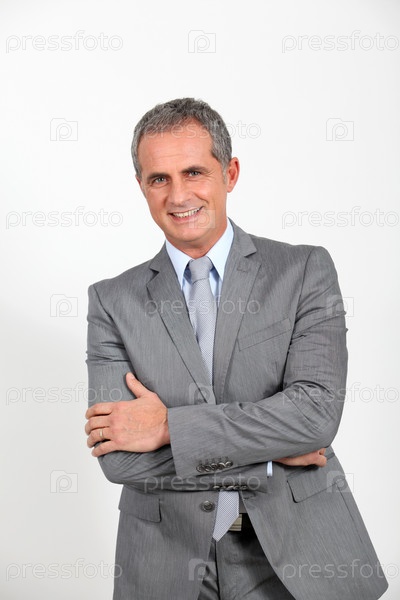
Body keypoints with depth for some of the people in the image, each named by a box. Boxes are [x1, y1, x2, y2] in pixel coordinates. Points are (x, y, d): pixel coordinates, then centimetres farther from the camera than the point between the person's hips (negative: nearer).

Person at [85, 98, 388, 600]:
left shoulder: (305, 271, -5)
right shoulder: (112, 301, -3)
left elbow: (317, 410, -17)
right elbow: (117, 458, -11)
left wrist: (169, 425, -16)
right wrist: (269, 451, -14)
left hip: (294, 557, -1)